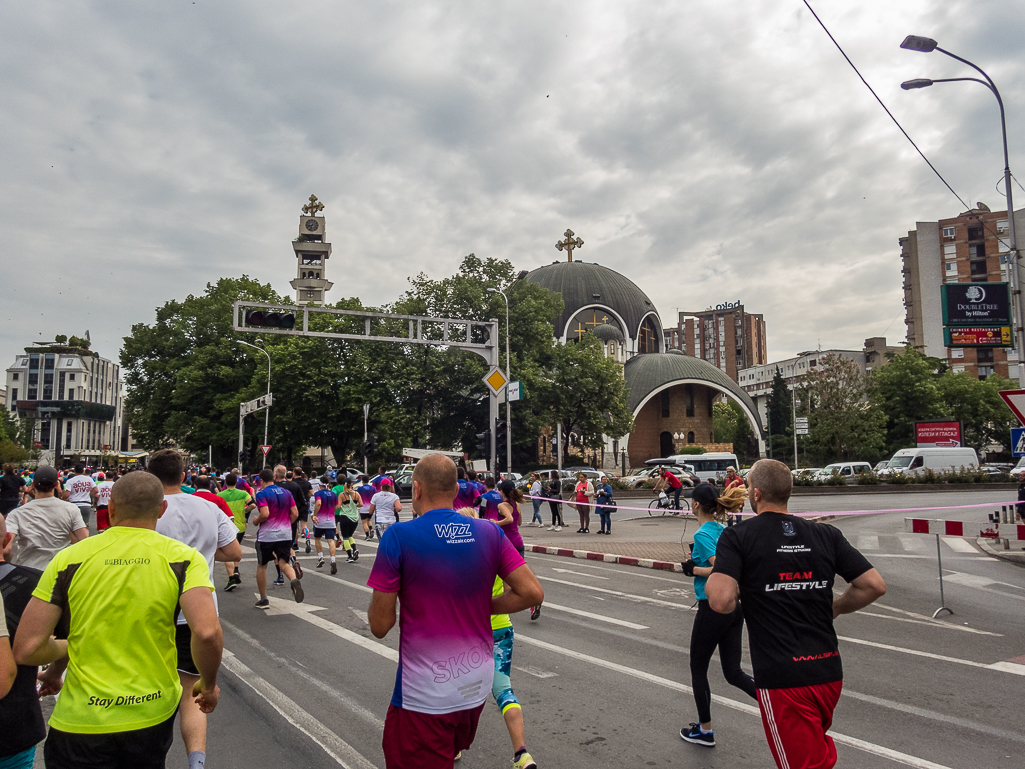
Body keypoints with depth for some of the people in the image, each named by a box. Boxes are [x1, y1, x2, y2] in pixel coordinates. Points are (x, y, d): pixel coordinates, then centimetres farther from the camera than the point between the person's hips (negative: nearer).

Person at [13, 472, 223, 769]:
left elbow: (25, 650, -8)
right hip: (154, 719, 1)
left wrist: (65, 647, 13)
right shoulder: (184, 558, -10)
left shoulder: (69, 558, -6)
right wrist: (209, 684, -4)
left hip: (81, 722, 0)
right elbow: (207, 632, -22)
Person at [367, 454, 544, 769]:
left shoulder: (398, 537, -15)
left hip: (424, 696, -5)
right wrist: (483, 607, 7)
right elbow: (532, 592, -4)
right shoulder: (489, 532, -3)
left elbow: (380, 626, -12)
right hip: (477, 687, 5)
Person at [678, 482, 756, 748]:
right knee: (733, 673, 13)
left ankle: (705, 731, 25)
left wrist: (694, 569, -15)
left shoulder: (703, 534, -17)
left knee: (698, 670, 12)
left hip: (713, 608, -8)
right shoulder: (724, 529, 8)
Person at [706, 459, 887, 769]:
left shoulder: (737, 537, -10)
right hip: (830, 672, 6)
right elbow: (875, 585, 3)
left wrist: (710, 579, -1)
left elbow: (721, 601, -23)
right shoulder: (826, 534, 4)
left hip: (783, 679, -5)